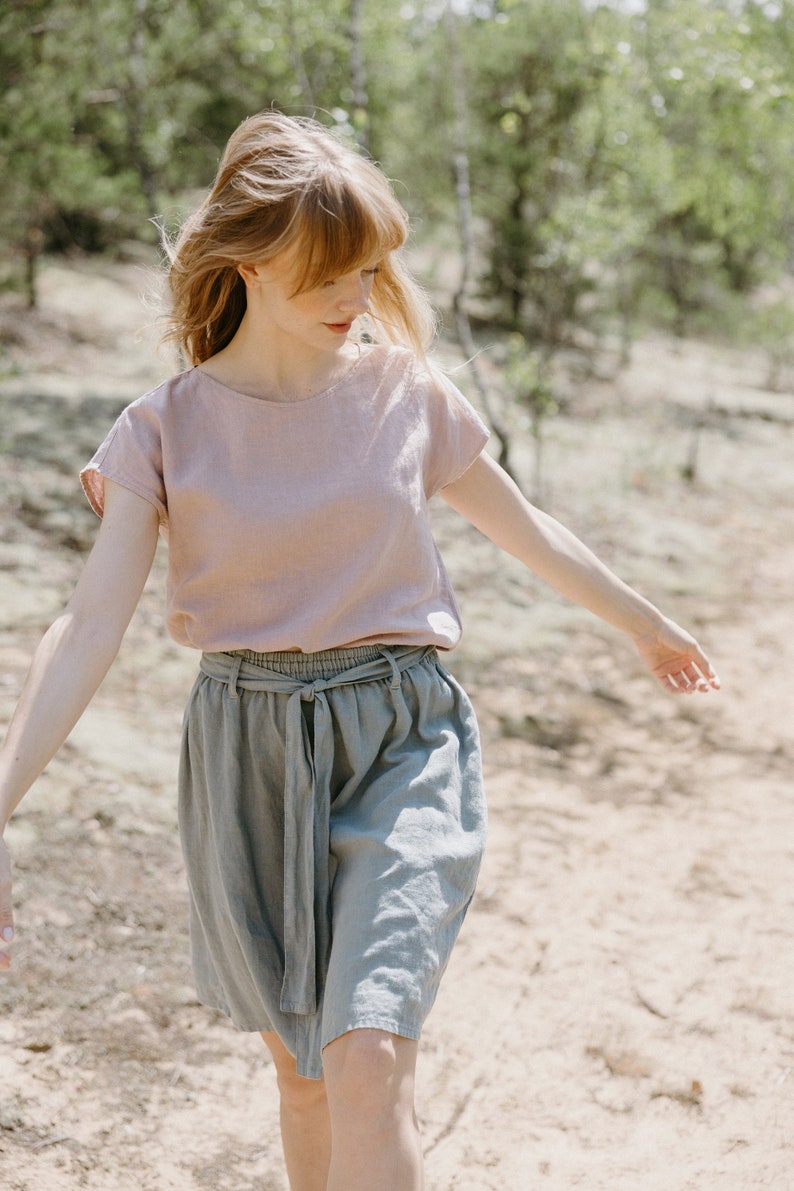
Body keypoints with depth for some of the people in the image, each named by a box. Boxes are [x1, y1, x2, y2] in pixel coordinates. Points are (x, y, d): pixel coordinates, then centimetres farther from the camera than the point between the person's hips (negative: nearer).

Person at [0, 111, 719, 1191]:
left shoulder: (408, 394, -1)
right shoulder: (164, 430, -5)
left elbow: (523, 528, 14)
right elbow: (91, 627, -11)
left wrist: (647, 626, 26)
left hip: (399, 741, -1)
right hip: (248, 753, 1)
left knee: (368, 1062, -17)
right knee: (301, 1069, 15)